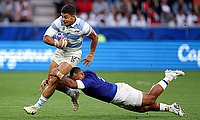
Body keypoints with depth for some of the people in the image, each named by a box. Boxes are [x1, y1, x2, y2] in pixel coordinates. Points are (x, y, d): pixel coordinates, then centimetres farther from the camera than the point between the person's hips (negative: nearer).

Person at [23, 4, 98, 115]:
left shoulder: (82, 26, -22)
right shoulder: (59, 22, -16)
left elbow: (94, 37, -3)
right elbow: (46, 37, -15)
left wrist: (91, 55, 4)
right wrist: (55, 43, -36)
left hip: (73, 55, -5)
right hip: (60, 52, 5)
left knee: (54, 80, -18)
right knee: (50, 81, 2)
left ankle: (37, 106, -10)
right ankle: (73, 94, 26)